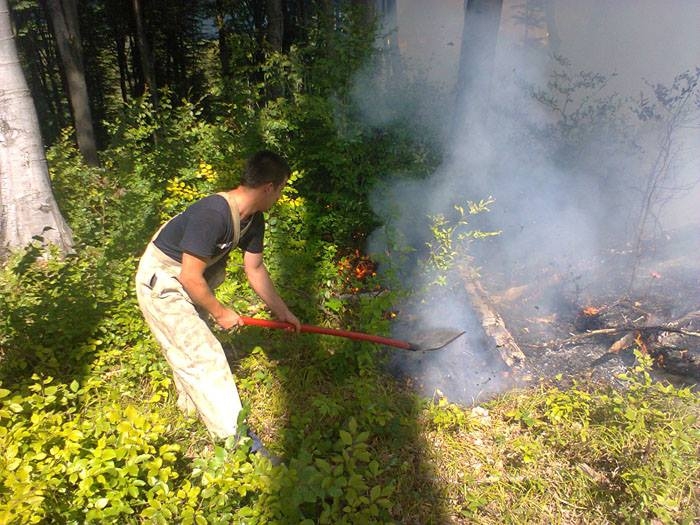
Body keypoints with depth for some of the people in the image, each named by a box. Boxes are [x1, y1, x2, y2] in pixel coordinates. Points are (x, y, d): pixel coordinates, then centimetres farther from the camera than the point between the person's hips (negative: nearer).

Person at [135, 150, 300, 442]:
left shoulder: (253, 220, -7)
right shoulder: (213, 214, -35)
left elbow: (255, 269, 4)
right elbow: (191, 277, -31)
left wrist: (282, 311, 7)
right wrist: (221, 312, -17)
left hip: (187, 280, 9)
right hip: (161, 282, -9)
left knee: (188, 347, 24)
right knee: (201, 354, -8)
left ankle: (191, 404, 48)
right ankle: (232, 436, 1)